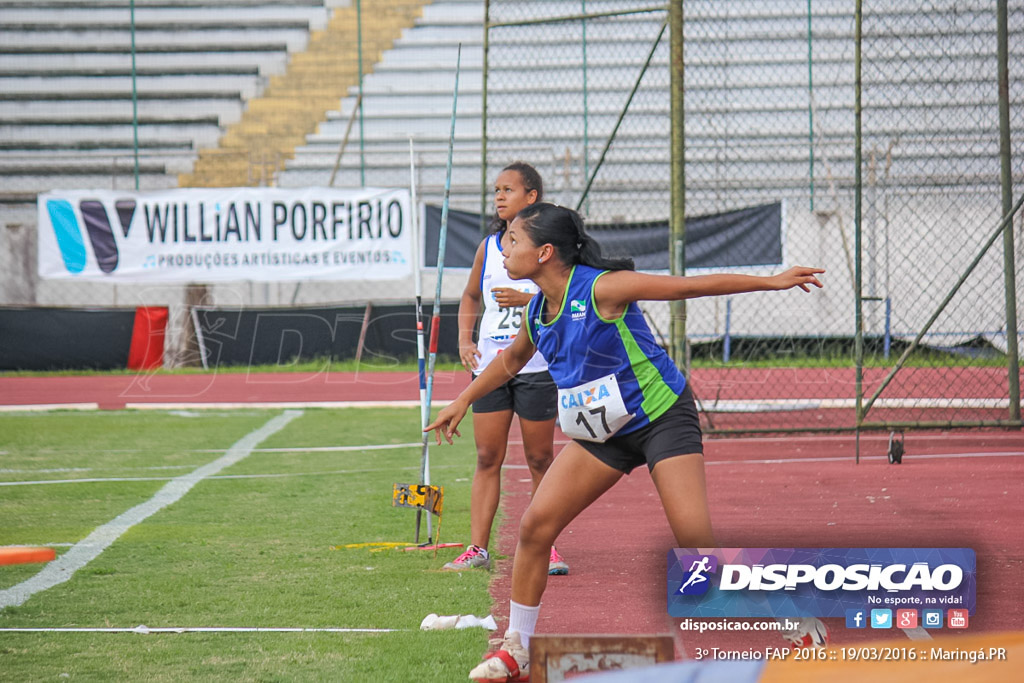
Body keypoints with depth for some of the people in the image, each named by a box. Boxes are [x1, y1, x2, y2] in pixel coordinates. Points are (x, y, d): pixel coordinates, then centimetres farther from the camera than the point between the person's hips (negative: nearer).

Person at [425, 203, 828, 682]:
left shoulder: (602, 289, -21)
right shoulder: (536, 313, 1)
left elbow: (689, 286, -17)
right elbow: (511, 361, 24)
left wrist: (770, 281, -17)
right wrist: (463, 401, 32)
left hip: (661, 418, -7)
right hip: (602, 432, 7)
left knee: (694, 536, -18)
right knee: (535, 525, -4)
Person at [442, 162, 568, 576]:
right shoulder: (488, 247, 10)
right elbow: (470, 296, 23)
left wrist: (526, 300, -19)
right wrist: (465, 340, 9)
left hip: (536, 366, -4)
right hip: (490, 365, 4)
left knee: (540, 460, 3)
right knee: (487, 458, 2)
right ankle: (477, 550, 2)